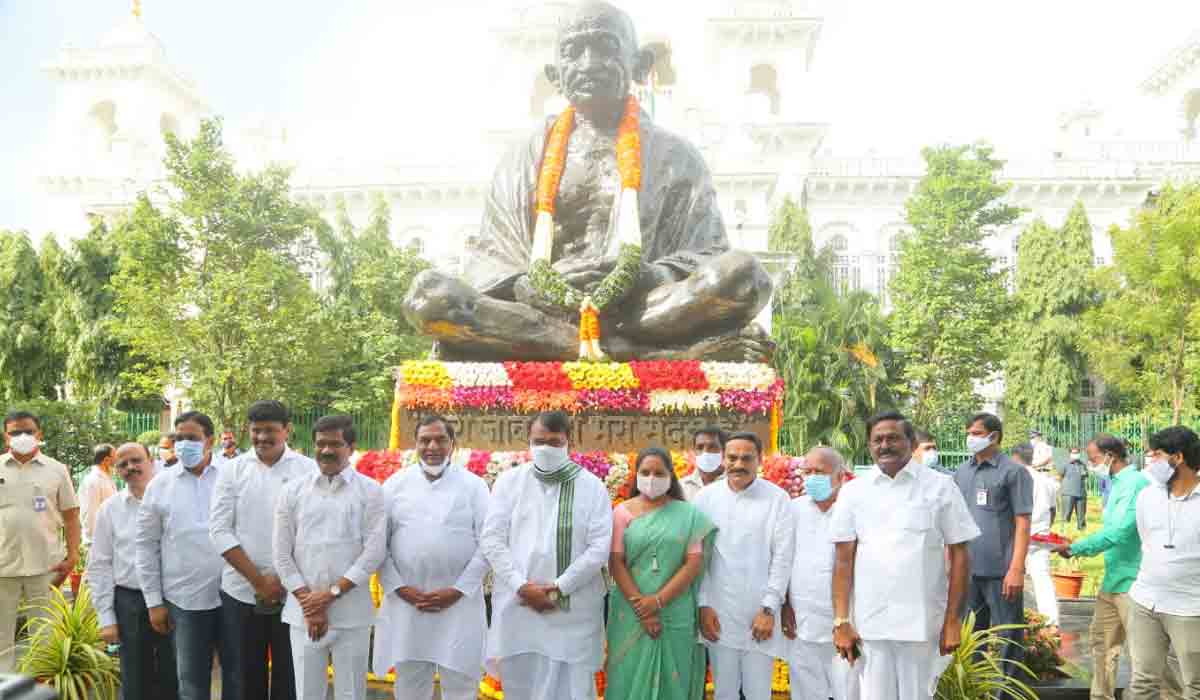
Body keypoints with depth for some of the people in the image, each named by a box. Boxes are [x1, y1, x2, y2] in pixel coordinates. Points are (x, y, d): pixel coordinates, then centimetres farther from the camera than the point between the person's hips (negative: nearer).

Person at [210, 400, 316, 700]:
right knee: (245, 676, 12)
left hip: (293, 593, -1)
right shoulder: (233, 470, 1)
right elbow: (219, 530, -2)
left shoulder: (308, 469, -2)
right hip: (241, 592, 2)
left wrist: (282, 580, -10)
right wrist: (258, 580, -8)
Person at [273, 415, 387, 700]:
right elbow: (282, 555, 2)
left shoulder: (370, 491, -1)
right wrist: (309, 603, -6)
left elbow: (374, 552, -7)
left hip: (352, 614, -1)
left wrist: (332, 593, -11)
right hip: (303, 612, 2)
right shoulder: (293, 490, 4)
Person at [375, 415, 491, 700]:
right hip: (405, 602, 2)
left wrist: (457, 590, -11)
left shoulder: (473, 485, 0)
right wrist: (399, 588, -8)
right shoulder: (395, 484, 5)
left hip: (460, 603, -1)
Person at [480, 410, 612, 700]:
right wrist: (522, 586, -10)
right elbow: (491, 539, 0)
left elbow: (599, 547, -4)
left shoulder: (592, 486, 1)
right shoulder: (509, 481, 5)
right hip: (517, 606, 2)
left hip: (573, 610, -1)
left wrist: (558, 589, -11)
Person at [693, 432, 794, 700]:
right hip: (719, 612, 1)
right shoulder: (706, 497, 2)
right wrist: (704, 605, -2)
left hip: (760, 613, -1)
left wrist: (768, 609, -6)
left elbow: (782, 558, -3)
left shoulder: (778, 498, -2)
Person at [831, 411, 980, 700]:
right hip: (869, 622, 1)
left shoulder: (940, 486, 0)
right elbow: (844, 559, 4)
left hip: (922, 622, -1)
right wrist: (841, 622, 0)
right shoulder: (853, 491, 4)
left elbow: (958, 554, 1)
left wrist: (952, 621, -3)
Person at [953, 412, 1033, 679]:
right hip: (965, 570, 5)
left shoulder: (1014, 472, -5)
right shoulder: (961, 472, 11)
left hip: (1001, 571, -5)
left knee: (1007, 639, 5)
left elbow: (1022, 523, -9)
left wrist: (1016, 569, -16)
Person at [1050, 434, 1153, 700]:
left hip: (1131, 581, -10)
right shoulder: (1119, 483, 13)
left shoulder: (1135, 482, -17)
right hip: (1113, 579, 10)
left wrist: (1075, 548, -19)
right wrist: (1079, 547, 10)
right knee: (1101, 640, 15)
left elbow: (1120, 531, -26)